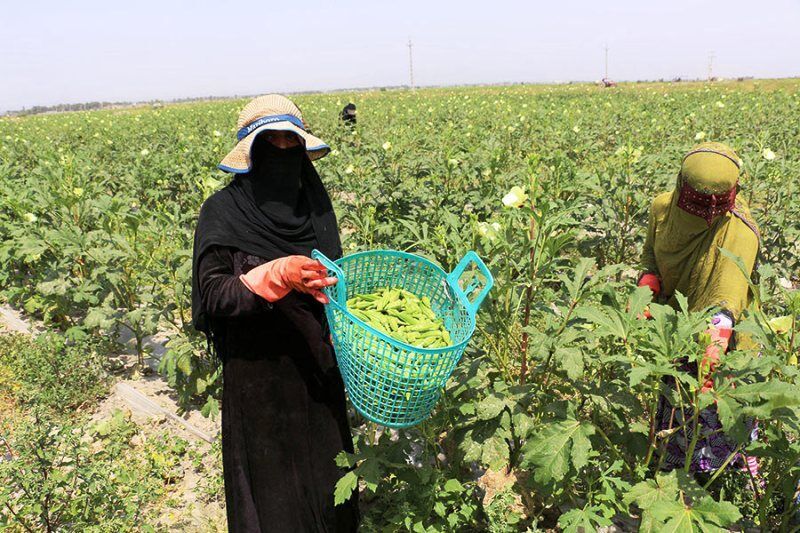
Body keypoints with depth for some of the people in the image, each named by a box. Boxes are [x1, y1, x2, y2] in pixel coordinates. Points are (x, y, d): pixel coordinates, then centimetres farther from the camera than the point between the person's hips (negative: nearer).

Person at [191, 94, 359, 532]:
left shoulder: (313, 202, 3)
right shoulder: (223, 212, -10)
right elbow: (213, 296, -17)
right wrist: (278, 275, -31)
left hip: (318, 369, 5)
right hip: (259, 376, -4)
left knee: (329, 481, 16)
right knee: (273, 491, 10)